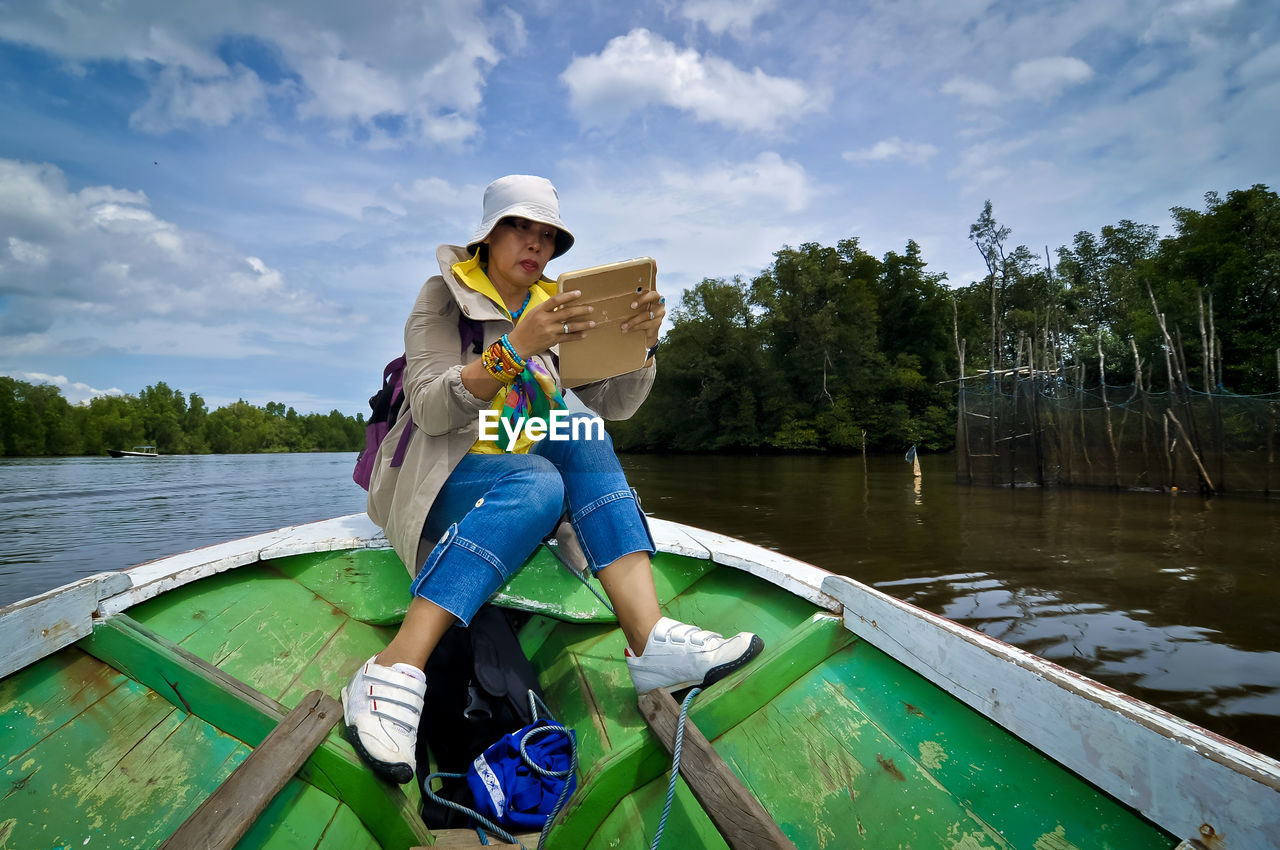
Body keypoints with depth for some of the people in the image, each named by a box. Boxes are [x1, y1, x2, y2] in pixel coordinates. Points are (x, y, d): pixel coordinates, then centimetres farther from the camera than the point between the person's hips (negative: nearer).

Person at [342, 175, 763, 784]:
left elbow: (615, 404, 3)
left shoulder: (557, 309, 12)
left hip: (528, 479, 4)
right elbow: (431, 411, -17)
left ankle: (650, 638, -35)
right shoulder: (444, 297, -2)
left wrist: (640, 343, -17)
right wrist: (514, 347, -31)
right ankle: (394, 672, -38)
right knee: (535, 481, -34)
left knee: (583, 438, -25)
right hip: (440, 481, -4)